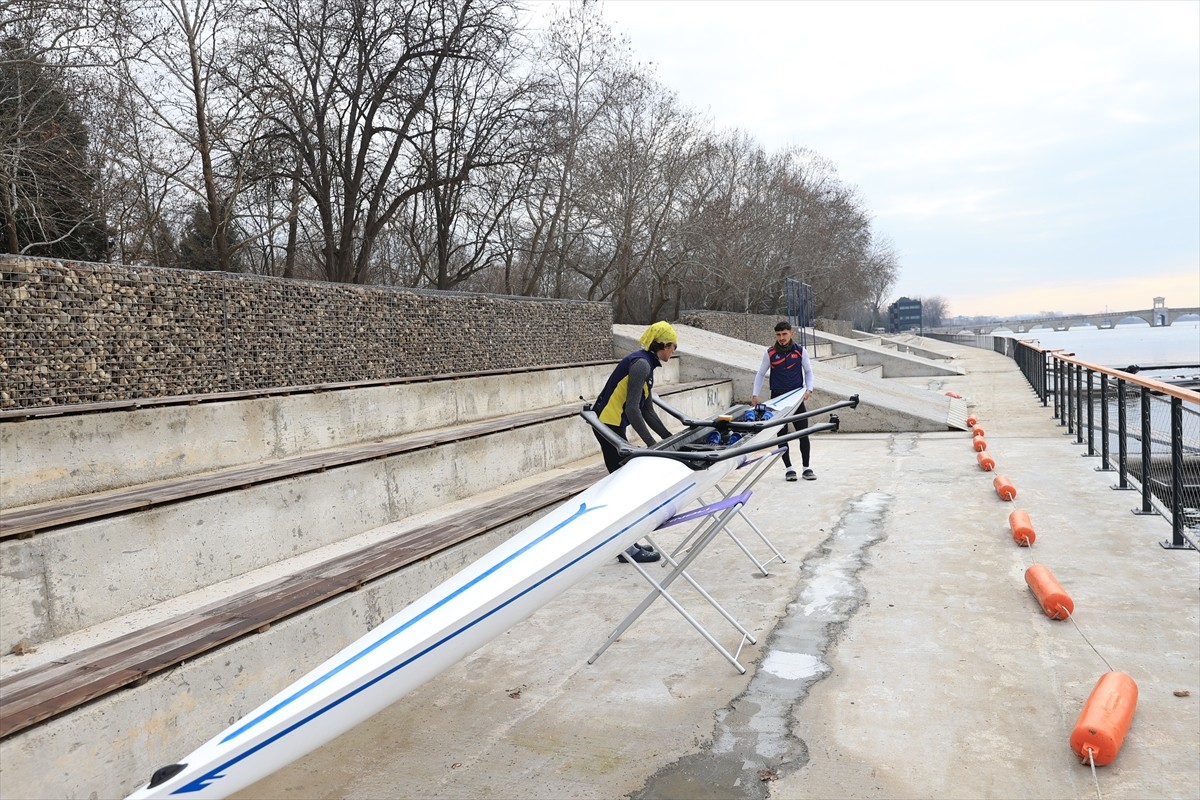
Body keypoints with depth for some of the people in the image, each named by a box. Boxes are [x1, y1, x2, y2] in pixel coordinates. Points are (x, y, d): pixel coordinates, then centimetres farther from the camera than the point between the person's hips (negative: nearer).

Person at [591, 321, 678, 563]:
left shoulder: (646, 364, 15)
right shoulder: (641, 363, -16)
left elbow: (647, 410, 18)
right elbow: (632, 408, -24)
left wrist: (669, 438, 15)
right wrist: (652, 443, -22)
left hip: (614, 425, 10)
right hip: (608, 423, -10)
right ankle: (627, 548, 1)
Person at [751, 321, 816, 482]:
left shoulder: (800, 351, 0)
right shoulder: (770, 353, -1)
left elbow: (808, 371, 9)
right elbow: (760, 374, 6)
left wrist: (808, 389, -5)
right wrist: (755, 394, -2)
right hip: (777, 397, 0)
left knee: (803, 433, -1)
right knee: (782, 434, 3)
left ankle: (806, 467, 10)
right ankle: (788, 468, 12)